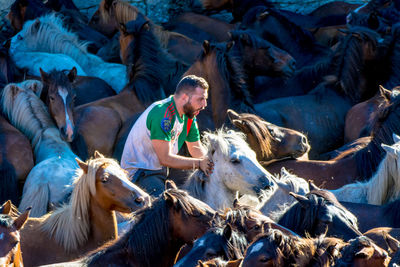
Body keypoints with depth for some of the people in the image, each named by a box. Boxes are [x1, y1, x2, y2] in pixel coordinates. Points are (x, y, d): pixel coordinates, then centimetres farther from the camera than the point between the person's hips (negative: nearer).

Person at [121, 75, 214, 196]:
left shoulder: (189, 114, 3)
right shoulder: (163, 114, -26)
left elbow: (195, 148, 12)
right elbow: (165, 158, -27)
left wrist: (209, 161, -11)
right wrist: (199, 163, -26)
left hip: (161, 171, 10)